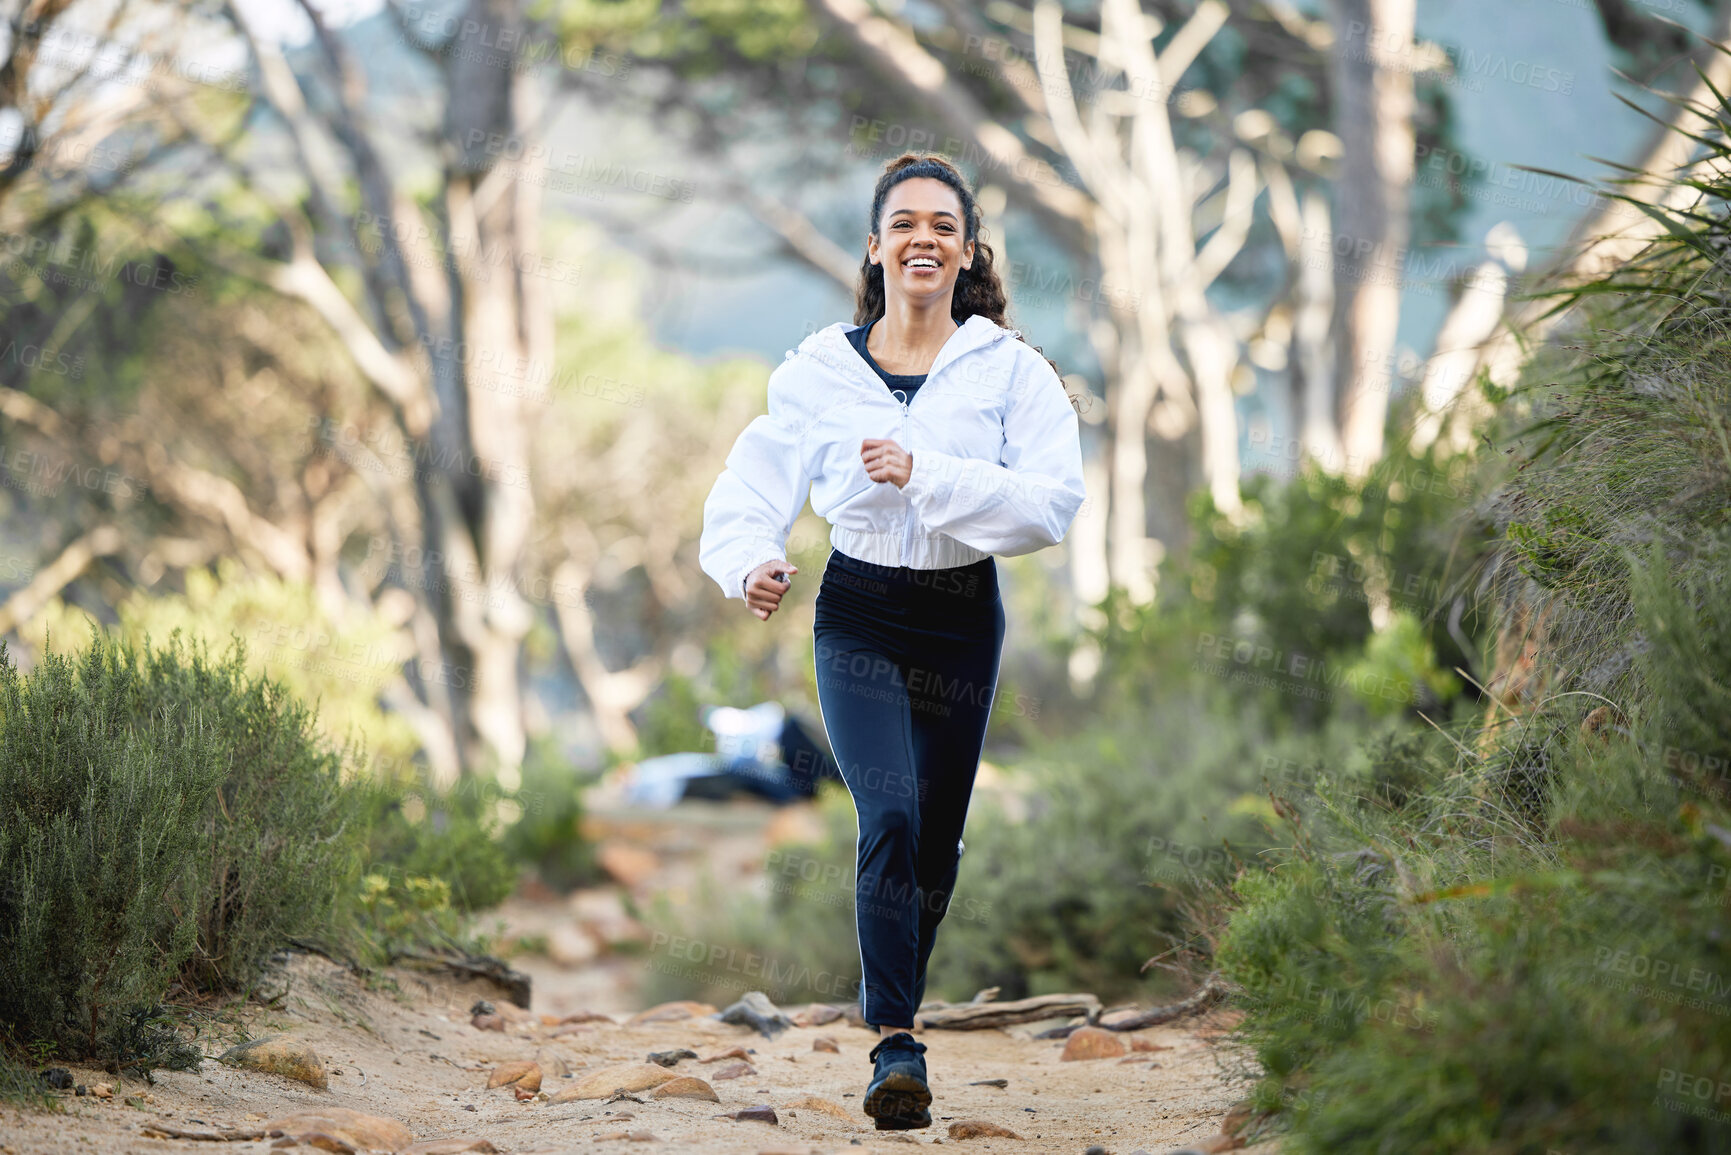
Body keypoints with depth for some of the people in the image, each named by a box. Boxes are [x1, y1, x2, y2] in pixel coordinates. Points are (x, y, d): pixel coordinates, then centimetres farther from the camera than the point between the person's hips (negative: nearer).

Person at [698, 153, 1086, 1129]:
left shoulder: (1011, 368, -3)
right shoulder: (821, 369, 0)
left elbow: (1056, 501, -14)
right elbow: (751, 488, 1)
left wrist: (927, 475, -23)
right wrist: (752, 564, -20)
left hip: (964, 619, 1)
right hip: (859, 618, -1)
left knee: (935, 842, 11)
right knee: (891, 818, -19)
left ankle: (892, 1006, 36)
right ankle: (898, 1047, -16)